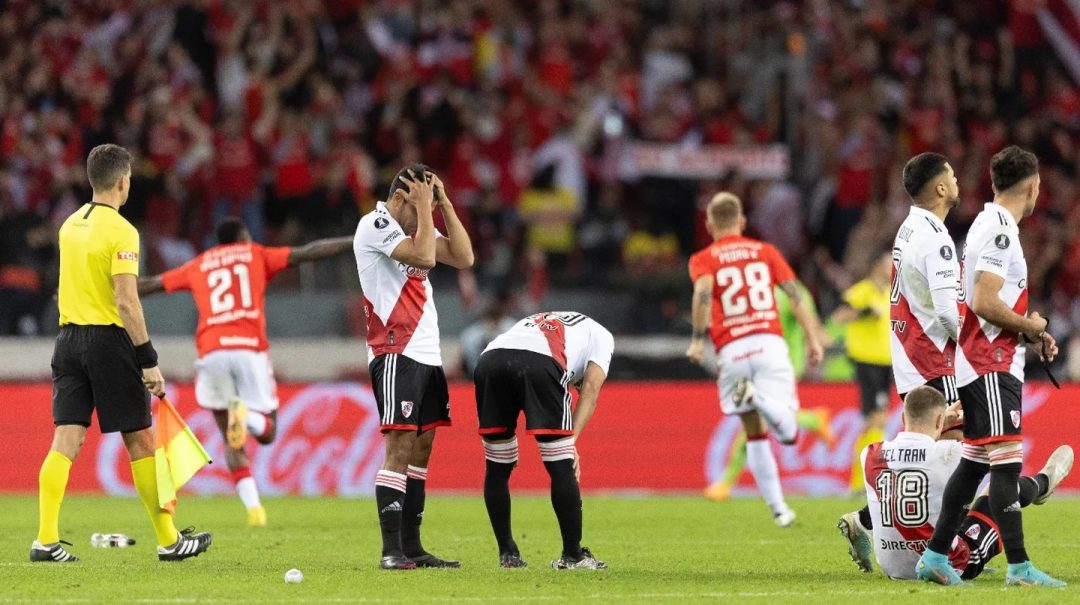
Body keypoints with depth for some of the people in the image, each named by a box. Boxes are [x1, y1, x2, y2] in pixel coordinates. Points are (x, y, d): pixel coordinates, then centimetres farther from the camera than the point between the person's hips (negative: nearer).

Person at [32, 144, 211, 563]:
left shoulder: (70, 225, 11)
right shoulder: (121, 232, -13)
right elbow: (126, 301, -19)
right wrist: (149, 361, -17)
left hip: (69, 337, 6)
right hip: (109, 340, -6)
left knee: (66, 441, 1)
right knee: (140, 441, 3)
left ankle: (46, 539, -8)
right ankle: (168, 540, 11)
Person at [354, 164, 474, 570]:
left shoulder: (414, 225, 16)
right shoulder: (375, 225, -10)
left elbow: (463, 258, 9)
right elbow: (424, 256, -21)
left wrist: (443, 203, 5)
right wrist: (424, 207, -11)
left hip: (427, 354, 9)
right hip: (396, 355, -9)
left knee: (421, 448, 7)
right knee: (399, 447, -13)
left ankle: (412, 548, 9)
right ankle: (391, 551, -15)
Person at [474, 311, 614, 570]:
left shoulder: (536, 323, 45)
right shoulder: (600, 335, 32)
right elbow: (590, 389, 14)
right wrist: (571, 440, 4)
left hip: (490, 358, 5)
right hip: (539, 363, -5)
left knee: (497, 468, 18)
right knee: (562, 467, 6)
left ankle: (507, 555, 24)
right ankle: (572, 555, 11)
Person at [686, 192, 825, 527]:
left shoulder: (703, 260, 12)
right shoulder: (766, 251, 18)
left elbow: (704, 289, -10)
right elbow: (795, 294, 8)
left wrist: (697, 341, -11)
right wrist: (813, 339, 8)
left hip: (731, 351, 0)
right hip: (769, 343, 0)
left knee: (755, 434, 13)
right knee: (788, 432, -9)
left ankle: (778, 508, 8)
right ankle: (759, 397, -38)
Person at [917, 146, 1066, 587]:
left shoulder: (988, 226, 16)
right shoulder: (1001, 231, -16)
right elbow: (984, 303, -23)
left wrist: (1032, 336, 15)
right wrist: (1031, 326, -10)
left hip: (984, 364, 10)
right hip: (992, 365, -10)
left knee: (976, 460, 13)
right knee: (1006, 460, -12)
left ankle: (935, 556, 16)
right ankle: (1018, 567, -15)